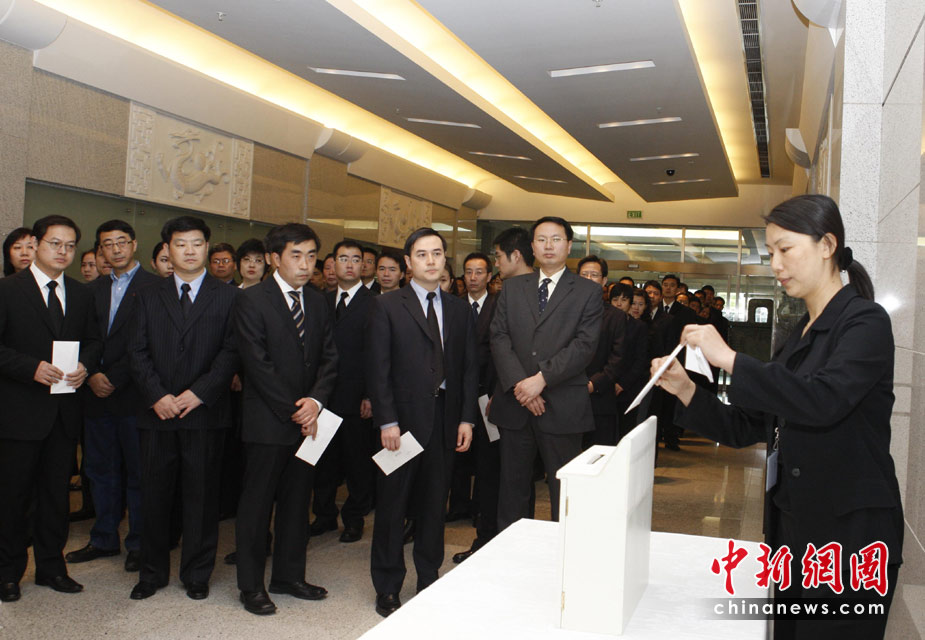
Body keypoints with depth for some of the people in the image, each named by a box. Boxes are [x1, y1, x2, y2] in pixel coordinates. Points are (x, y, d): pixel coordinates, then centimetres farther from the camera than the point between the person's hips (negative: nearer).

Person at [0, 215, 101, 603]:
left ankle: (51, 566, 25)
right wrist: (32, 368, -21)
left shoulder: (81, 295, 11)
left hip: (65, 411, 5)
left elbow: (93, 340, 14)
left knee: (56, 491, 12)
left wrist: (85, 366, -6)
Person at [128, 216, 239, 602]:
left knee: (202, 496, 4)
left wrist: (199, 392, -13)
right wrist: (156, 395, -9)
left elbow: (231, 352, -3)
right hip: (157, 413, 2)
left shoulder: (228, 297, 5)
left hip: (205, 412, -2)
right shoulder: (148, 297, 13)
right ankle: (152, 572, 22)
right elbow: (138, 352, 5)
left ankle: (197, 574, 17)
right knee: (154, 495, 7)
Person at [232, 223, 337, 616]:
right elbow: (258, 365, -13)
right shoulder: (252, 302, -8)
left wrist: (315, 400, -10)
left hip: (305, 420, 6)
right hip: (267, 421, -6)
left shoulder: (316, 303, 11)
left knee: (297, 501, 13)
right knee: (256, 504, 4)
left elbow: (329, 358, 7)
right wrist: (294, 411, -13)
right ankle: (251, 585, 15)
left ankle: (289, 576, 26)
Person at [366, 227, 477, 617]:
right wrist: (387, 421, -12)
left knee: (434, 506, 12)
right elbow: (378, 368, -6)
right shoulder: (387, 307, 0)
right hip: (403, 420, -3)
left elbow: (469, 368, 9)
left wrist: (467, 418, 1)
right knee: (392, 506, 6)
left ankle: (429, 583, 25)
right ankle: (387, 589, 18)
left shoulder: (460, 310, 11)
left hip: (446, 421, 3)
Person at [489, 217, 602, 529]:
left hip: (562, 407, -3)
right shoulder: (512, 287, 13)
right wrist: (519, 384, -11)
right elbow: (499, 337, 3)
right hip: (514, 404, 3)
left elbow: (585, 345, -7)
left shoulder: (588, 292, 4)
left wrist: (541, 379, -16)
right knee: (512, 488, 10)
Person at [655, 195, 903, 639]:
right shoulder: (801, 334, 12)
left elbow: (823, 399, -30)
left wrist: (730, 359, -25)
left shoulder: (864, 322, -10)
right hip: (795, 533, 8)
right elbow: (748, 428, 10)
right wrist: (685, 390, -3)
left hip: (849, 536, -8)